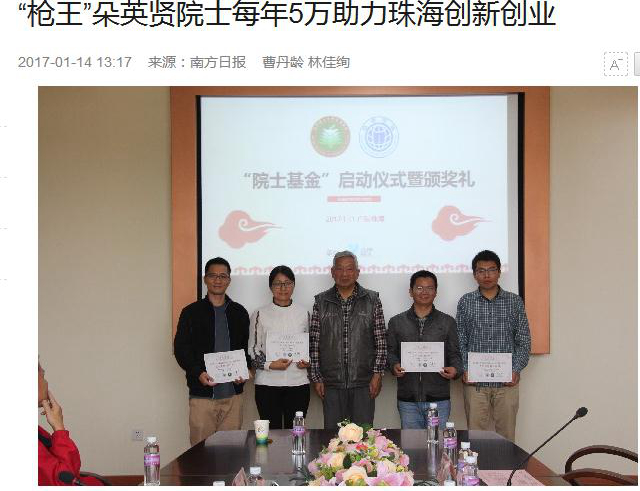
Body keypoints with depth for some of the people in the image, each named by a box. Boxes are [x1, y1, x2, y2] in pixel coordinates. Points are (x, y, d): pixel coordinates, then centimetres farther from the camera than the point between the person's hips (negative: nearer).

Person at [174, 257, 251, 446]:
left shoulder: (239, 313, 12)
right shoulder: (192, 312, 3)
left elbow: (247, 347, 15)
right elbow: (180, 349, 1)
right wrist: (198, 373, -14)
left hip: (233, 394, 3)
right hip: (202, 394, -2)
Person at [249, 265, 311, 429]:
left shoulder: (303, 313, 10)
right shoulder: (260, 314, 3)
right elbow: (252, 350, 3)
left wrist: (307, 362, 0)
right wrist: (270, 364, -13)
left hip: (298, 382, 2)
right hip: (268, 383, -2)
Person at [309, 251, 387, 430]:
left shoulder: (372, 300, 4)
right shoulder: (321, 301, 5)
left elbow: (381, 341, 3)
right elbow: (313, 343, 5)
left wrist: (377, 373, -4)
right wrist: (316, 377, 1)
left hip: (364, 383, -1)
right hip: (331, 383, 1)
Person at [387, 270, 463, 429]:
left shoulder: (447, 322, 9)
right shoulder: (396, 322, 9)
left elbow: (454, 354, 8)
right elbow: (390, 352, 11)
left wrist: (455, 370, -12)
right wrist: (394, 366, -10)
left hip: (439, 399, 0)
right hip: (408, 400, 1)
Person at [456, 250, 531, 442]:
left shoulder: (514, 302, 6)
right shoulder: (465, 302, 6)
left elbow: (524, 341, 6)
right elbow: (460, 342, 7)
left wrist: (516, 369, -6)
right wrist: (464, 370, -6)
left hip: (507, 382, 0)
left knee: (507, 436, 5)